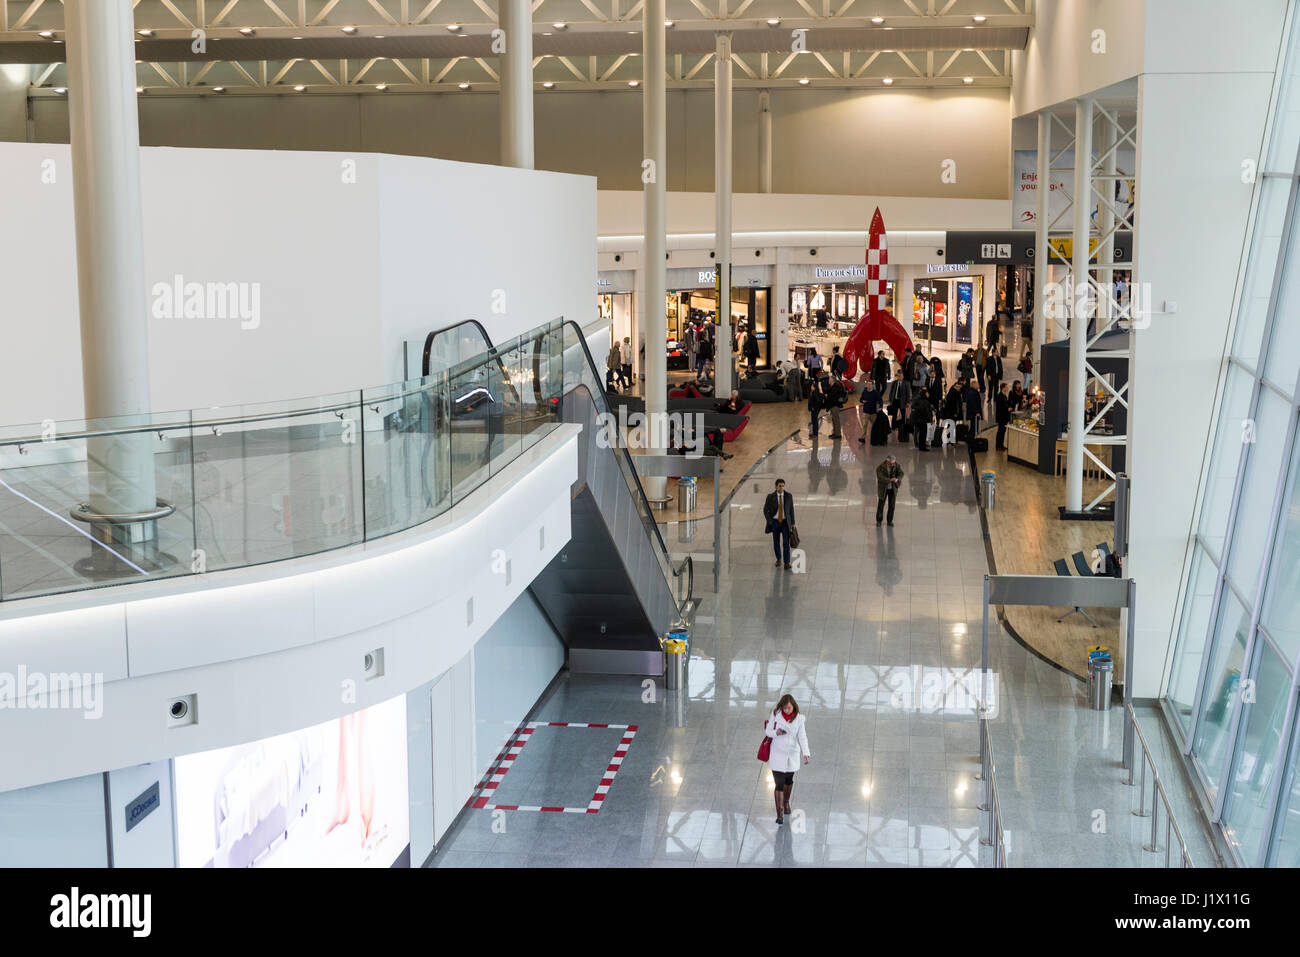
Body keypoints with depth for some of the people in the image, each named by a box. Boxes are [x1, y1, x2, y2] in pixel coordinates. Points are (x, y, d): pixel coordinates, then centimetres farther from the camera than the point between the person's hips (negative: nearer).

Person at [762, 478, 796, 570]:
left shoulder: (788, 496, -6)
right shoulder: (770, 496, -10)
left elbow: (791, 509, 2)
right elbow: (765, 509, -4)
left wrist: (793, 523, 1)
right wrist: (769, 522, -11)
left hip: (785, 522, 0)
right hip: (775, 522, 0)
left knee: (786, 542, -9)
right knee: (776, 542, 10)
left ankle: (787, 563, -8)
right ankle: (779, 559, 33)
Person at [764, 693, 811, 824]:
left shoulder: (798, 719, -8)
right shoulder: (775, 715, -9)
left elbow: (802, 737, -10)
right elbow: (768, 731, -2)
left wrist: (806, 753, -22)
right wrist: (776, 732, -24)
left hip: (792, 755, 2)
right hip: (777, 754, -2)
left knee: (789, 781, 20)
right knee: (779, 784, -6)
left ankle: (786, 802, 47)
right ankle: (780, 814, -1)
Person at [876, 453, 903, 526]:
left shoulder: (896, 465, -10)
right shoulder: (880, 467, -20)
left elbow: (901, 473, -14)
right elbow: (880, 478, -29)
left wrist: (897, 479, -36)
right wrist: (890, 480, -40)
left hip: (893, 488, 2)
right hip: (883, 488, -2)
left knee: (892, 505, 3)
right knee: (881, 504, 4)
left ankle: (890, 520, 16)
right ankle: (879, 520, 19)